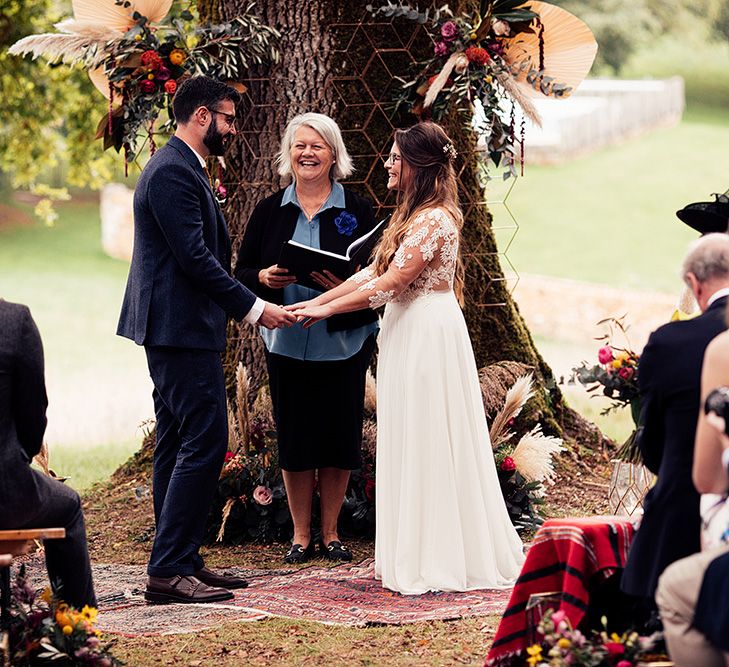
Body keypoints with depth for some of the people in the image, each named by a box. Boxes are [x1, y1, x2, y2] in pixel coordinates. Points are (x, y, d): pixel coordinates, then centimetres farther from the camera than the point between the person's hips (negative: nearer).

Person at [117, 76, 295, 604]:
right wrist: (253, 307, -17)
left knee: (180, 445, 12)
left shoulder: (180, 169, 18)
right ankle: (169, 570, -12)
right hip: (183, 328, -11)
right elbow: (194, 257, -21)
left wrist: (247, 299, 16)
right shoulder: (173, 172, -16)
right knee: (204, 442, -12)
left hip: (176, 329, 11)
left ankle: (181, 561, 17)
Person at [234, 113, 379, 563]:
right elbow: (242, 273, 7)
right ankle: (301, 535, 17)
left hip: (343, 343, -1)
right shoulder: (270, 211, 5)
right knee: (294, 439, 5)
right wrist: (265, 278, -14)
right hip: (287, 342, 1)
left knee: (339, 439, 3)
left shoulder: (357, 211, 0)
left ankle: (331, 532, 17)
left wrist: (347, 285, -21)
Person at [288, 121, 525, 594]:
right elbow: (372, 272, 15)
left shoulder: (434, 219, -17)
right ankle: (419, 556, 17)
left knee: (429, 448, -5)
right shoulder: (416, 215, 15)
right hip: (410, 337, 10)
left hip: (428, 337, -10)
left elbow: (389, 284, -19)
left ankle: (438, 563, 1)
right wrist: (315, 302, 9)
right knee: (416, 448, 12)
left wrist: (328, 309, -12)